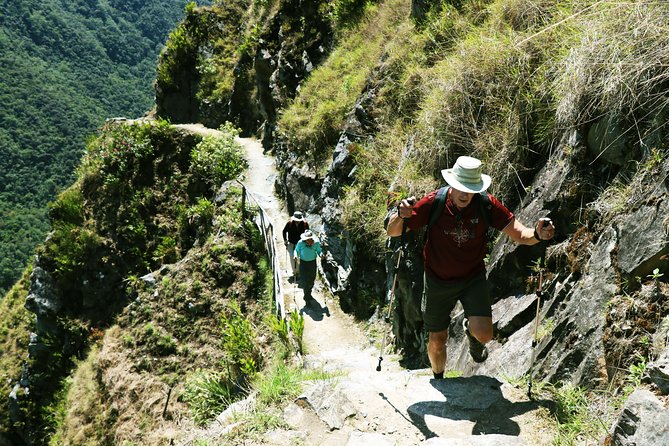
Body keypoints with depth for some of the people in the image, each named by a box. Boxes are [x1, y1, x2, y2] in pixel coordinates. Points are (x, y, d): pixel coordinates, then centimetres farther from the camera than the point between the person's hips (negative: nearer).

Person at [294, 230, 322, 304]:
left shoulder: (316, 243, -12)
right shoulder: (300, 243, -15)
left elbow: (319, 251, -1)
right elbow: (296, 250, -2)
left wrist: (321, 255, -22)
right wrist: (296, 255, -21)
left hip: (312, 262, 2)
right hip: (303, 262, -2)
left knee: (311, 279, 15)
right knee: (304, 280, -7)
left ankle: (308, 294, 41)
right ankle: (307, 298, 8)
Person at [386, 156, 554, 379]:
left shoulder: (487, 204, -16)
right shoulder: (433, 203, -19)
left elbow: (520, 234, -17)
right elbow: (392, 232, -17)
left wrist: (537, 234, -40)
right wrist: (401, 215, -39)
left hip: (473, 278, 0)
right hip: (438, 281, 0)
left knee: (484, 334, -20)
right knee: (437, 340, 12)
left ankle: (470, 329, 21)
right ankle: (438, 381, 44)